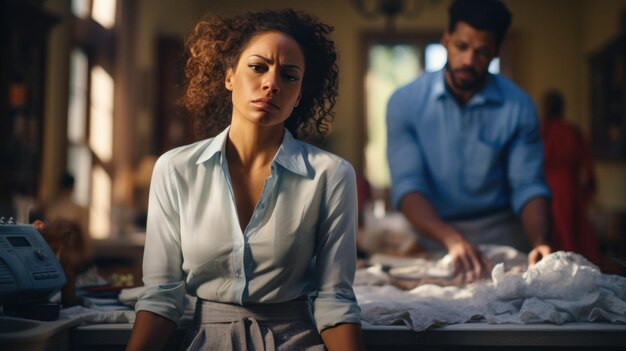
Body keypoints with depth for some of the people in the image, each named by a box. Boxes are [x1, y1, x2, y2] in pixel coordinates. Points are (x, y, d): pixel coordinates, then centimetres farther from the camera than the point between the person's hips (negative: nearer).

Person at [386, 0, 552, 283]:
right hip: (432, 235, 0)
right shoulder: (405, 102, -6)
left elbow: (528, 186, -4)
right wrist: (451, 239, -31)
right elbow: (407, 185, -14)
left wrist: (539, 243, -24)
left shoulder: (518, 107, -3)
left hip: (500, 236, 1)